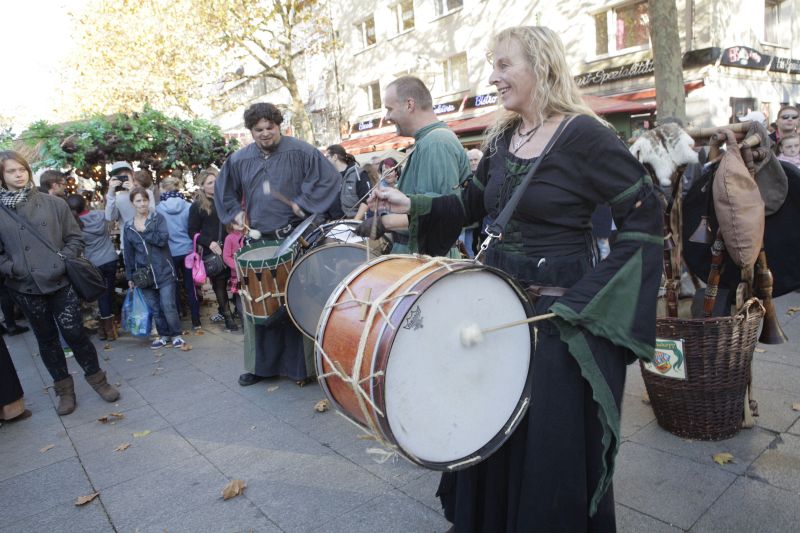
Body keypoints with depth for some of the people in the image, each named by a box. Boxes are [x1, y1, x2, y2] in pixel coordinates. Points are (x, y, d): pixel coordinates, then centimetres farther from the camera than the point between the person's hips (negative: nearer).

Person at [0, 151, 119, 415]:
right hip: (26, 288, 1)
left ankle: (96, 377, 21)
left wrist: (63, 259, -11)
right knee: (46, 338, 13)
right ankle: (64, 387, 28)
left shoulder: (53, 203, -1)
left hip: (61, 281, -1)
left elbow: (75, 238, 2)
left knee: (74, 333, 0)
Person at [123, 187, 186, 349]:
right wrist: (130, 277, 11)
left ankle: (176, 334, 11)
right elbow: (129, 253, 12)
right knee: (155, 308, 8)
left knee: (168, 306, -5)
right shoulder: (128, 226, 8)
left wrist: (143, 232, -13)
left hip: (164, 271, -3)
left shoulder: (158, 218, 0)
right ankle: (164, 335, 23)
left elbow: (163, 239, -16)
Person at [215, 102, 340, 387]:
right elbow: (225, 190, 24)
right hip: (258, 241, 4)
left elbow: (330, 179, -6)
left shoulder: (299, 151, -4)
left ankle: (302, 364, 13)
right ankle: (261, 364, 22)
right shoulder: (239, 160, 10)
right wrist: (236, 213, 10)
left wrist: (304, 203, -12)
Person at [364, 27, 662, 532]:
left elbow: (645, 219, -12)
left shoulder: (584, 134, -14)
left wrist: (591, 295, -17)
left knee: (555, 442, 7)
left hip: (562, 310, -6)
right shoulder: (502, 138, 7)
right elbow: (471, 204, 16)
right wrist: (412, 205, 1)